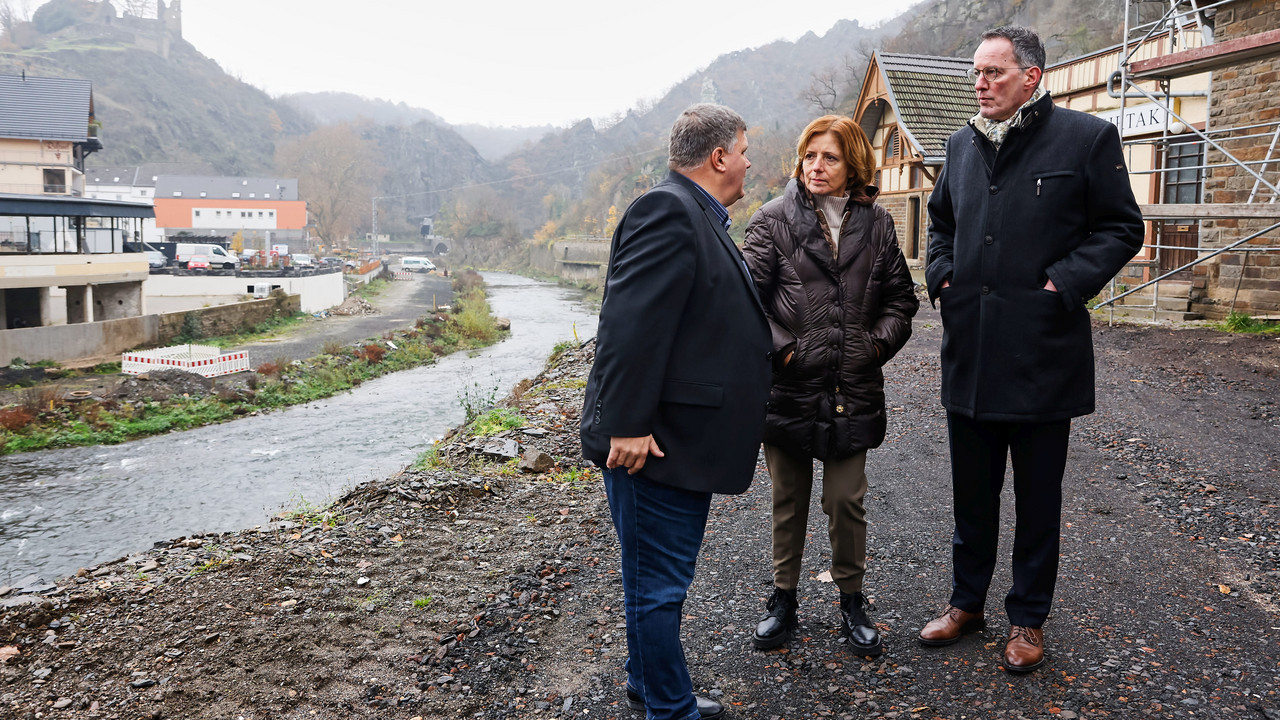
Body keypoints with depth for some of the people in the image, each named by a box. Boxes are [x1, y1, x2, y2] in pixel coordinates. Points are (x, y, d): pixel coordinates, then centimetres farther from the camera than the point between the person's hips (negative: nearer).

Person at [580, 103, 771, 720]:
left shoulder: (700, 217, 17)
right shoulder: (667, 209, -16)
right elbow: (631, 324, -24)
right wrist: (626, 427, -26)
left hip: (684, 438, 11)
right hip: (655, 441, -11)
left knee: (661, 576, 22)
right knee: (659, 585, 3)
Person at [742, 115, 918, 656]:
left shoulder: (877, 225, 6)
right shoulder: (774, 220, -2)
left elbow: (901, 297, 13)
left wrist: (879, 343, -1)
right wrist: (778, 348, -14)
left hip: (853, 390, 1)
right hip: (788, 388, -1)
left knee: (846, 501, 8)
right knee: (788, 502, 12)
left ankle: (852, 602, 27)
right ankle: (783, 600, 28)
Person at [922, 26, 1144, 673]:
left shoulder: (1086, 138, -5)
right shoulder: (963, 145, 10)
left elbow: (1122, 229, -2)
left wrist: (1065, 284, -14)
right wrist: (942, 275, 8)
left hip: (1042, 351, -4)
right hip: (969, 351, 5)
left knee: (1038, 497, 9)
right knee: (971, 491, 15)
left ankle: (1028, 618, 25)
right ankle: (967, 601, 32)